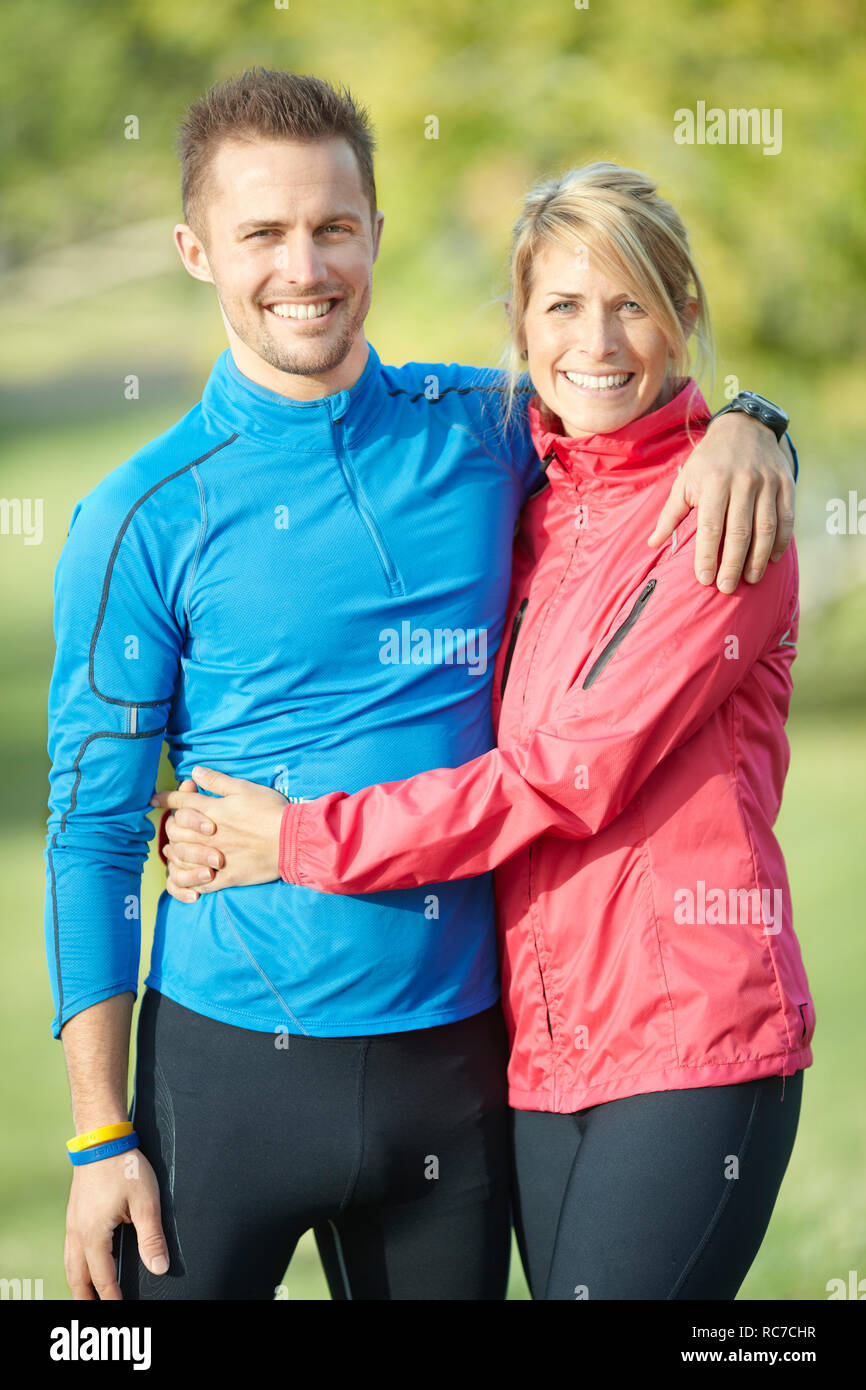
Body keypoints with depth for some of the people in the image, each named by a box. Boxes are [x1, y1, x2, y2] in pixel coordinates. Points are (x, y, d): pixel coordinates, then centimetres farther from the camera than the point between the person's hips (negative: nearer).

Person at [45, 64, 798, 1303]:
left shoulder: (488, 433, 4)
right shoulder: (143, 521, -3)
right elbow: (92, 838, -2)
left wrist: (738, 430, -2)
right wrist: (101, 1136, -6)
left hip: (455, 1058, 3)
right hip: (229, 1062, -2)